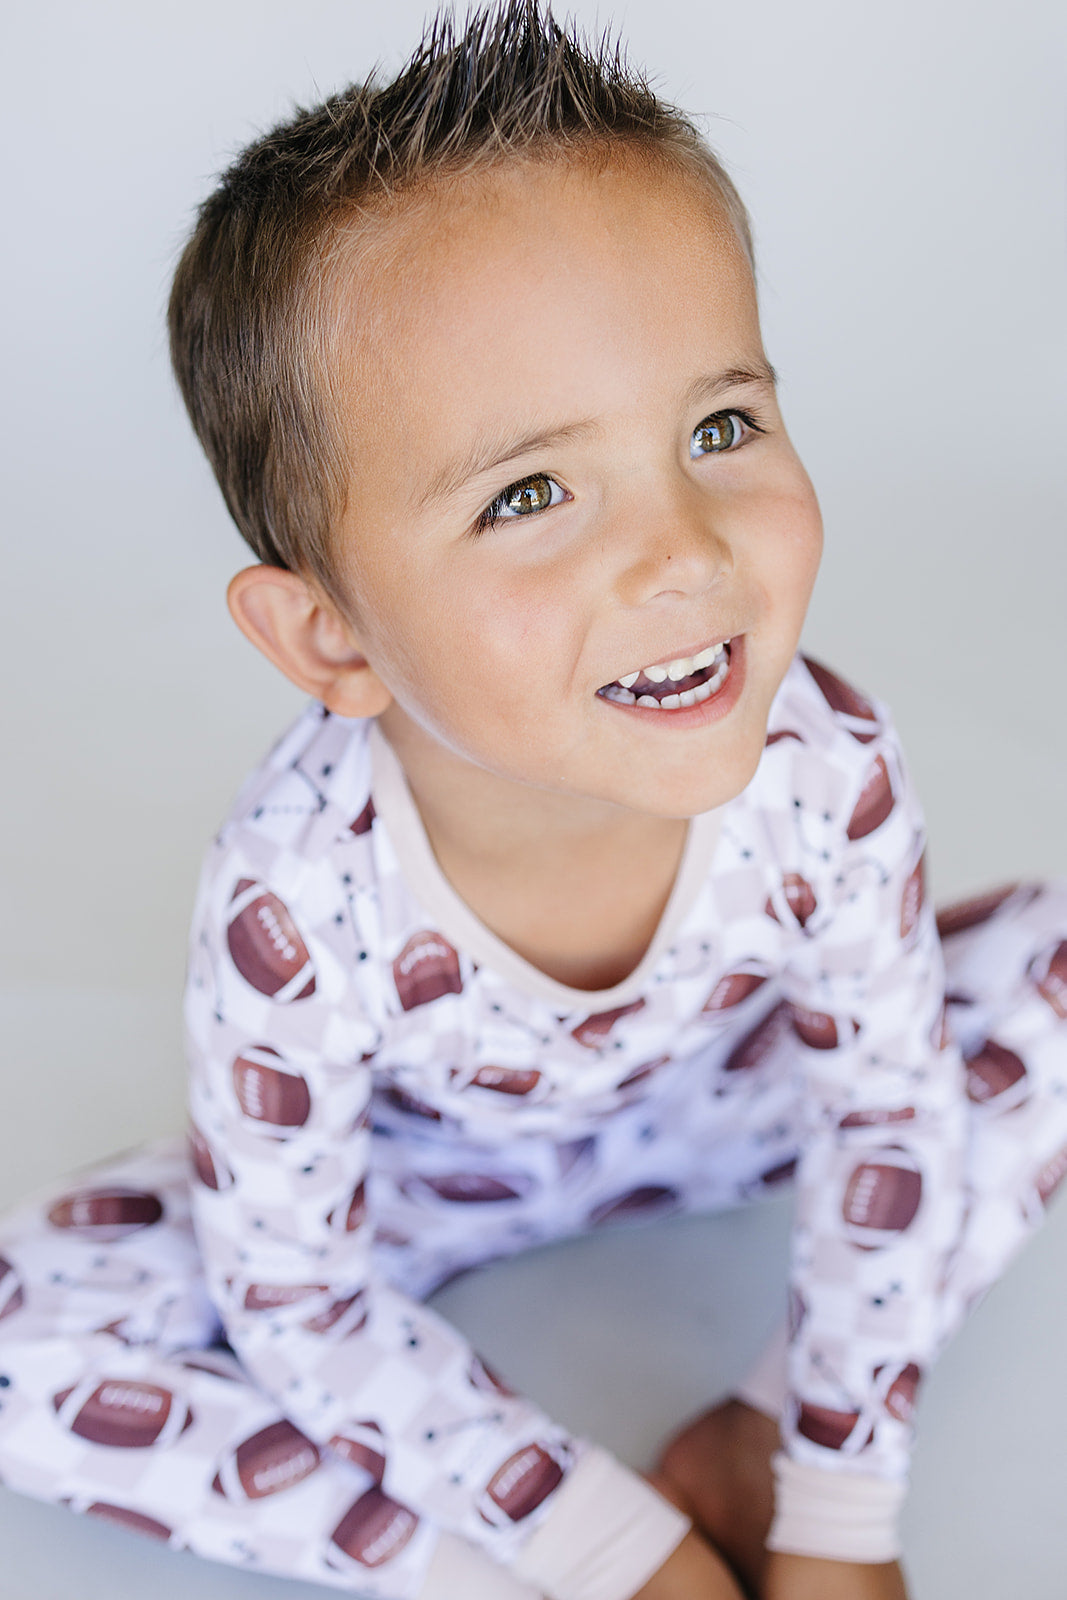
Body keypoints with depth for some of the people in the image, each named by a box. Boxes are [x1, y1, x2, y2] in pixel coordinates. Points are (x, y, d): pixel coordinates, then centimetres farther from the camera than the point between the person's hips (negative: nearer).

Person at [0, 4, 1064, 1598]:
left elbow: (886, 1107, -14)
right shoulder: (294, 906, -37)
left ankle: (764, 1429, -10)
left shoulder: (826, 770, -31)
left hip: (713, 1104, 3)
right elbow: (304, 1306, -21)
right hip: (422, 1174, -2)